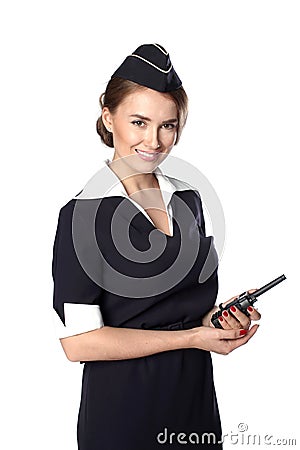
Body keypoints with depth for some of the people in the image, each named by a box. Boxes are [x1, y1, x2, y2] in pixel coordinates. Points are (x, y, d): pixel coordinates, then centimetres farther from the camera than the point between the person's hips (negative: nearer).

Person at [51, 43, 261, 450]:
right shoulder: (85, 213, -15)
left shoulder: (188, 199, 4)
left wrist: (219, 316, -5)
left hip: (196, 394, 6)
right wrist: (191, 338, -16)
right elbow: (78, 341, -19)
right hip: (123, 404, -6)